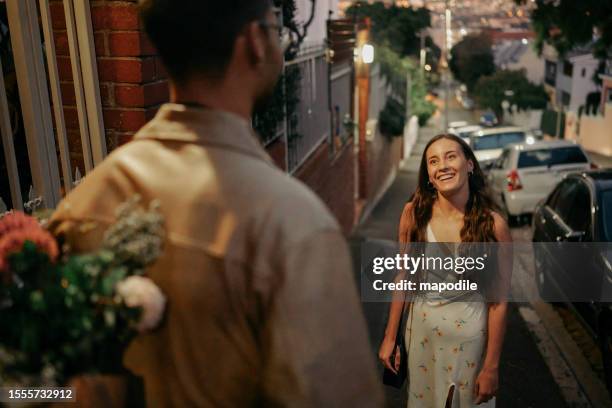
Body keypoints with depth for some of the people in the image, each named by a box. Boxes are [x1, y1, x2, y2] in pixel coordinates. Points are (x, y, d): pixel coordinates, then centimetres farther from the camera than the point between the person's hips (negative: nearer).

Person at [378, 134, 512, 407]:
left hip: (469, 333, -2)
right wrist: (390, 337, 2)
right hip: (421, 327, 2)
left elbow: (498, 301, -13)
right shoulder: (413, 213, -11)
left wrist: (491, 367, -9)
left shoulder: (493, 225, -18)